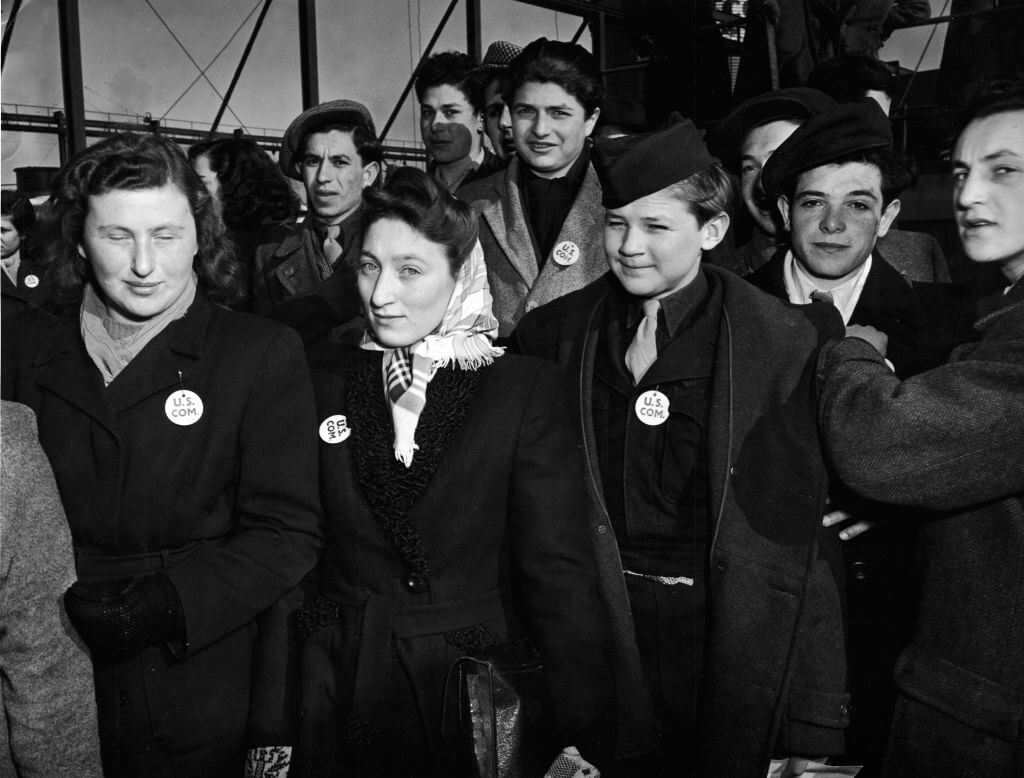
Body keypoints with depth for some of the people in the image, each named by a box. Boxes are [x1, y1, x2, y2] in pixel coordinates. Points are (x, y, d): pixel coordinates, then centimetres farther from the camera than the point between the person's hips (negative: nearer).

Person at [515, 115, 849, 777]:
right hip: (603, 624, 2)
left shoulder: (792, 341, -10)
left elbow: (812, 527, -8)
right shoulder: (554, 333, -1)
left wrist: (816, 723, -8)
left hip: (733, 640, -2)